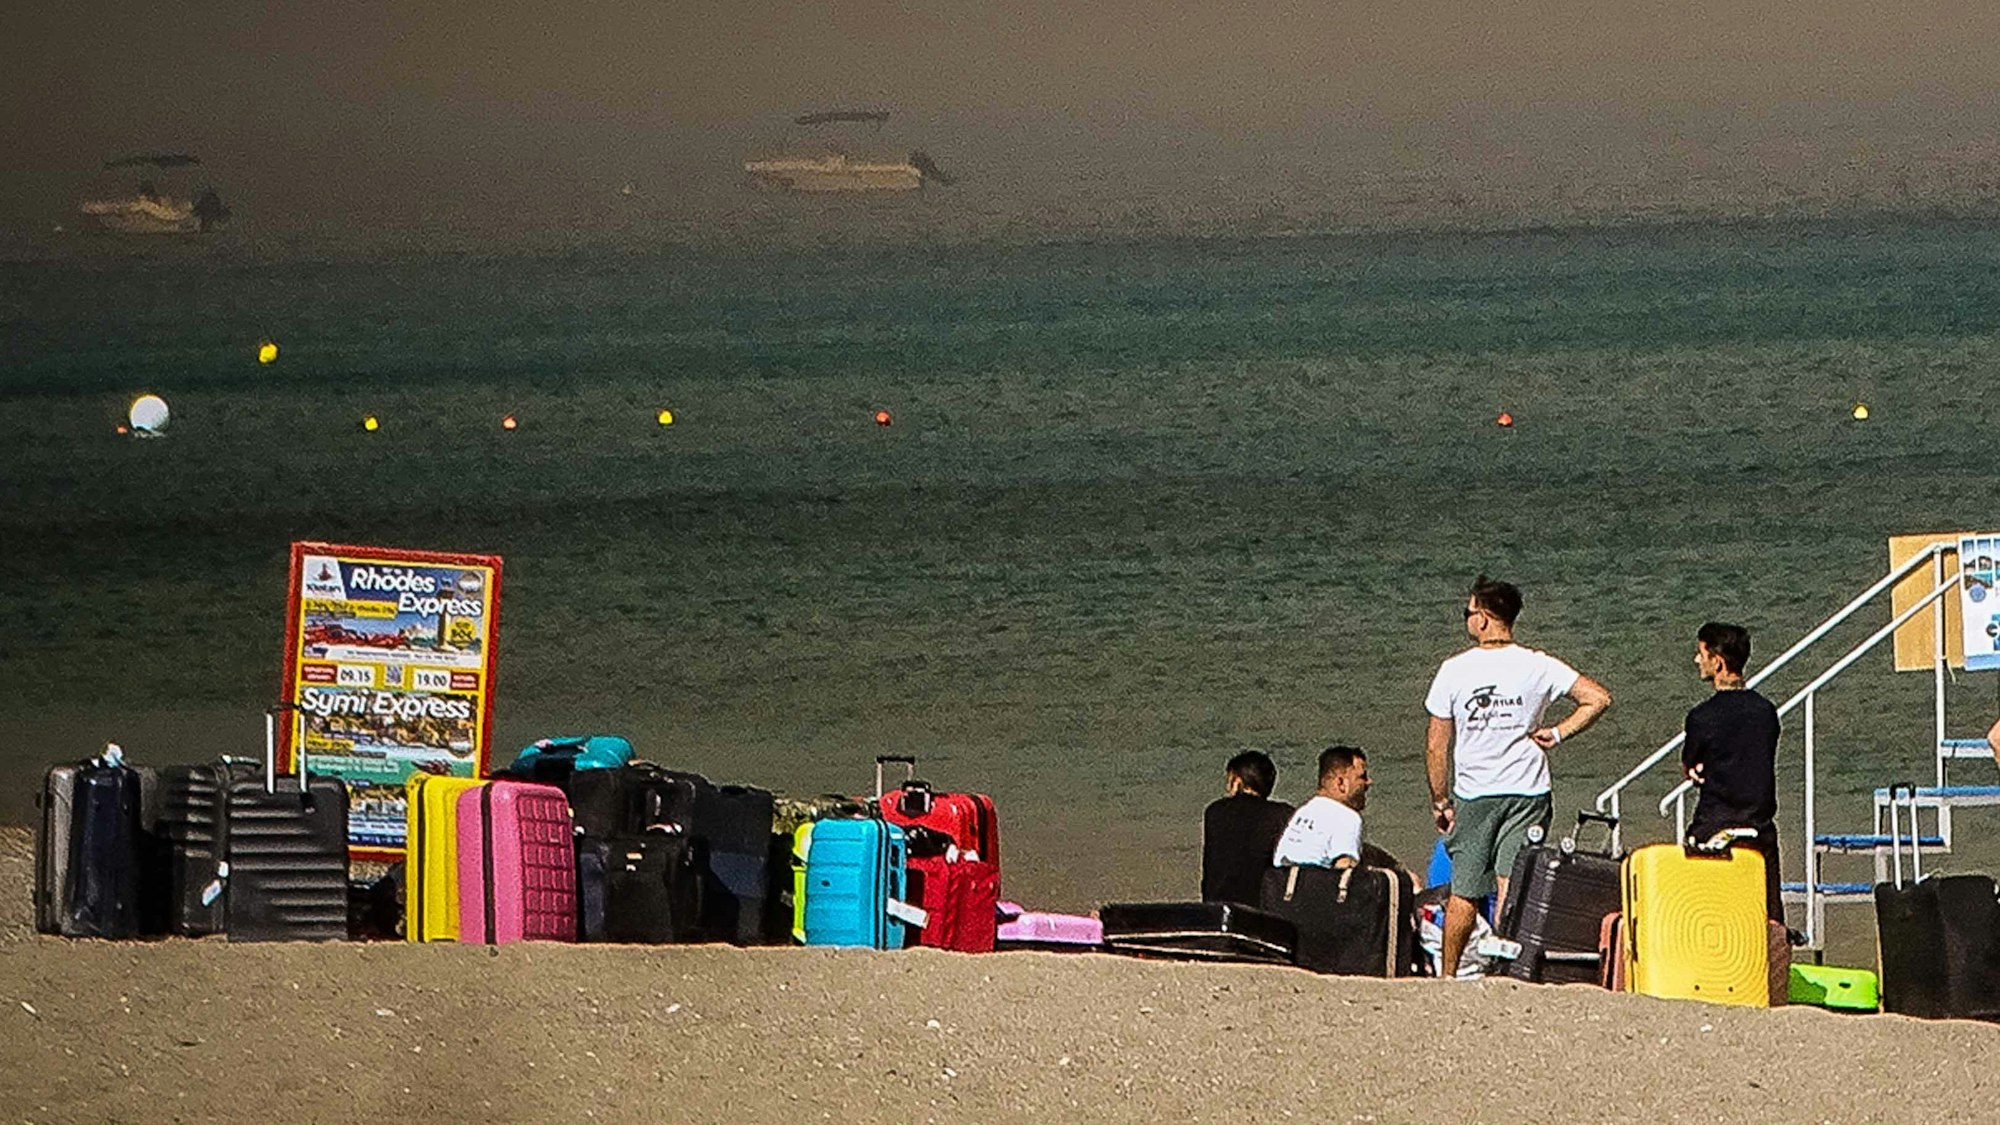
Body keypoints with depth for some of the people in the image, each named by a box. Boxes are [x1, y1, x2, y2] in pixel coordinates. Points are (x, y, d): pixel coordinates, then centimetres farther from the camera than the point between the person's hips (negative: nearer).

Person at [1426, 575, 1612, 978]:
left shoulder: (1453, 670, -4)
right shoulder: (1539, 666, -2)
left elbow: (1436, 744, -2)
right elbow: (1598, 698, -6)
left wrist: (1440, 801, 8)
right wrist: (1558, 733, 1)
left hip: (1473, 794, 0)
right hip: (1528, 792, 0)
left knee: (1464, 893, 9)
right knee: (1512, 888, -4)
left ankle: (1447, 975, 18)